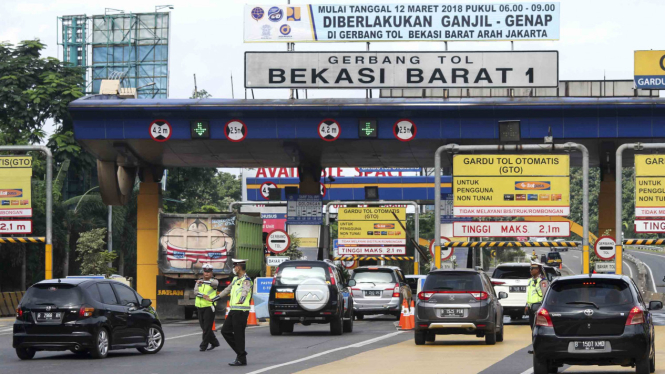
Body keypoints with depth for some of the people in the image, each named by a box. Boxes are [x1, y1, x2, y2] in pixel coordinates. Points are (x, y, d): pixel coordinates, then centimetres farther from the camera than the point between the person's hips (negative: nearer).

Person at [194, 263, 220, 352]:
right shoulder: (198, 282, 12)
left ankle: (203, 345, -3)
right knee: (204, 327, 11)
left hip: (209, 307, -5)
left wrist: (203, 281, -36)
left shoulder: (214, 281, 0)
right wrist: (203, 296, -23)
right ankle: (214, 342, 26)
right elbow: (196, 291, -5)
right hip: (200, 307, 5)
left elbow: (215, 283, -26)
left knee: (207, 327, -8)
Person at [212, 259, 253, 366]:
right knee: (225, 331, 11)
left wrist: (242, 299, -54)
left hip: (241, 311, -10)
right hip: (233, 310, 10)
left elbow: (245, 290, -34)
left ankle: (241, 359, 2)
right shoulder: (236, 279, 17)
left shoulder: (246, 280, -13)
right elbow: (228, 290, 31)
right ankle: (240, 352, 17)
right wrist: (216, 298, 40)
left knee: (239, 335, -6)